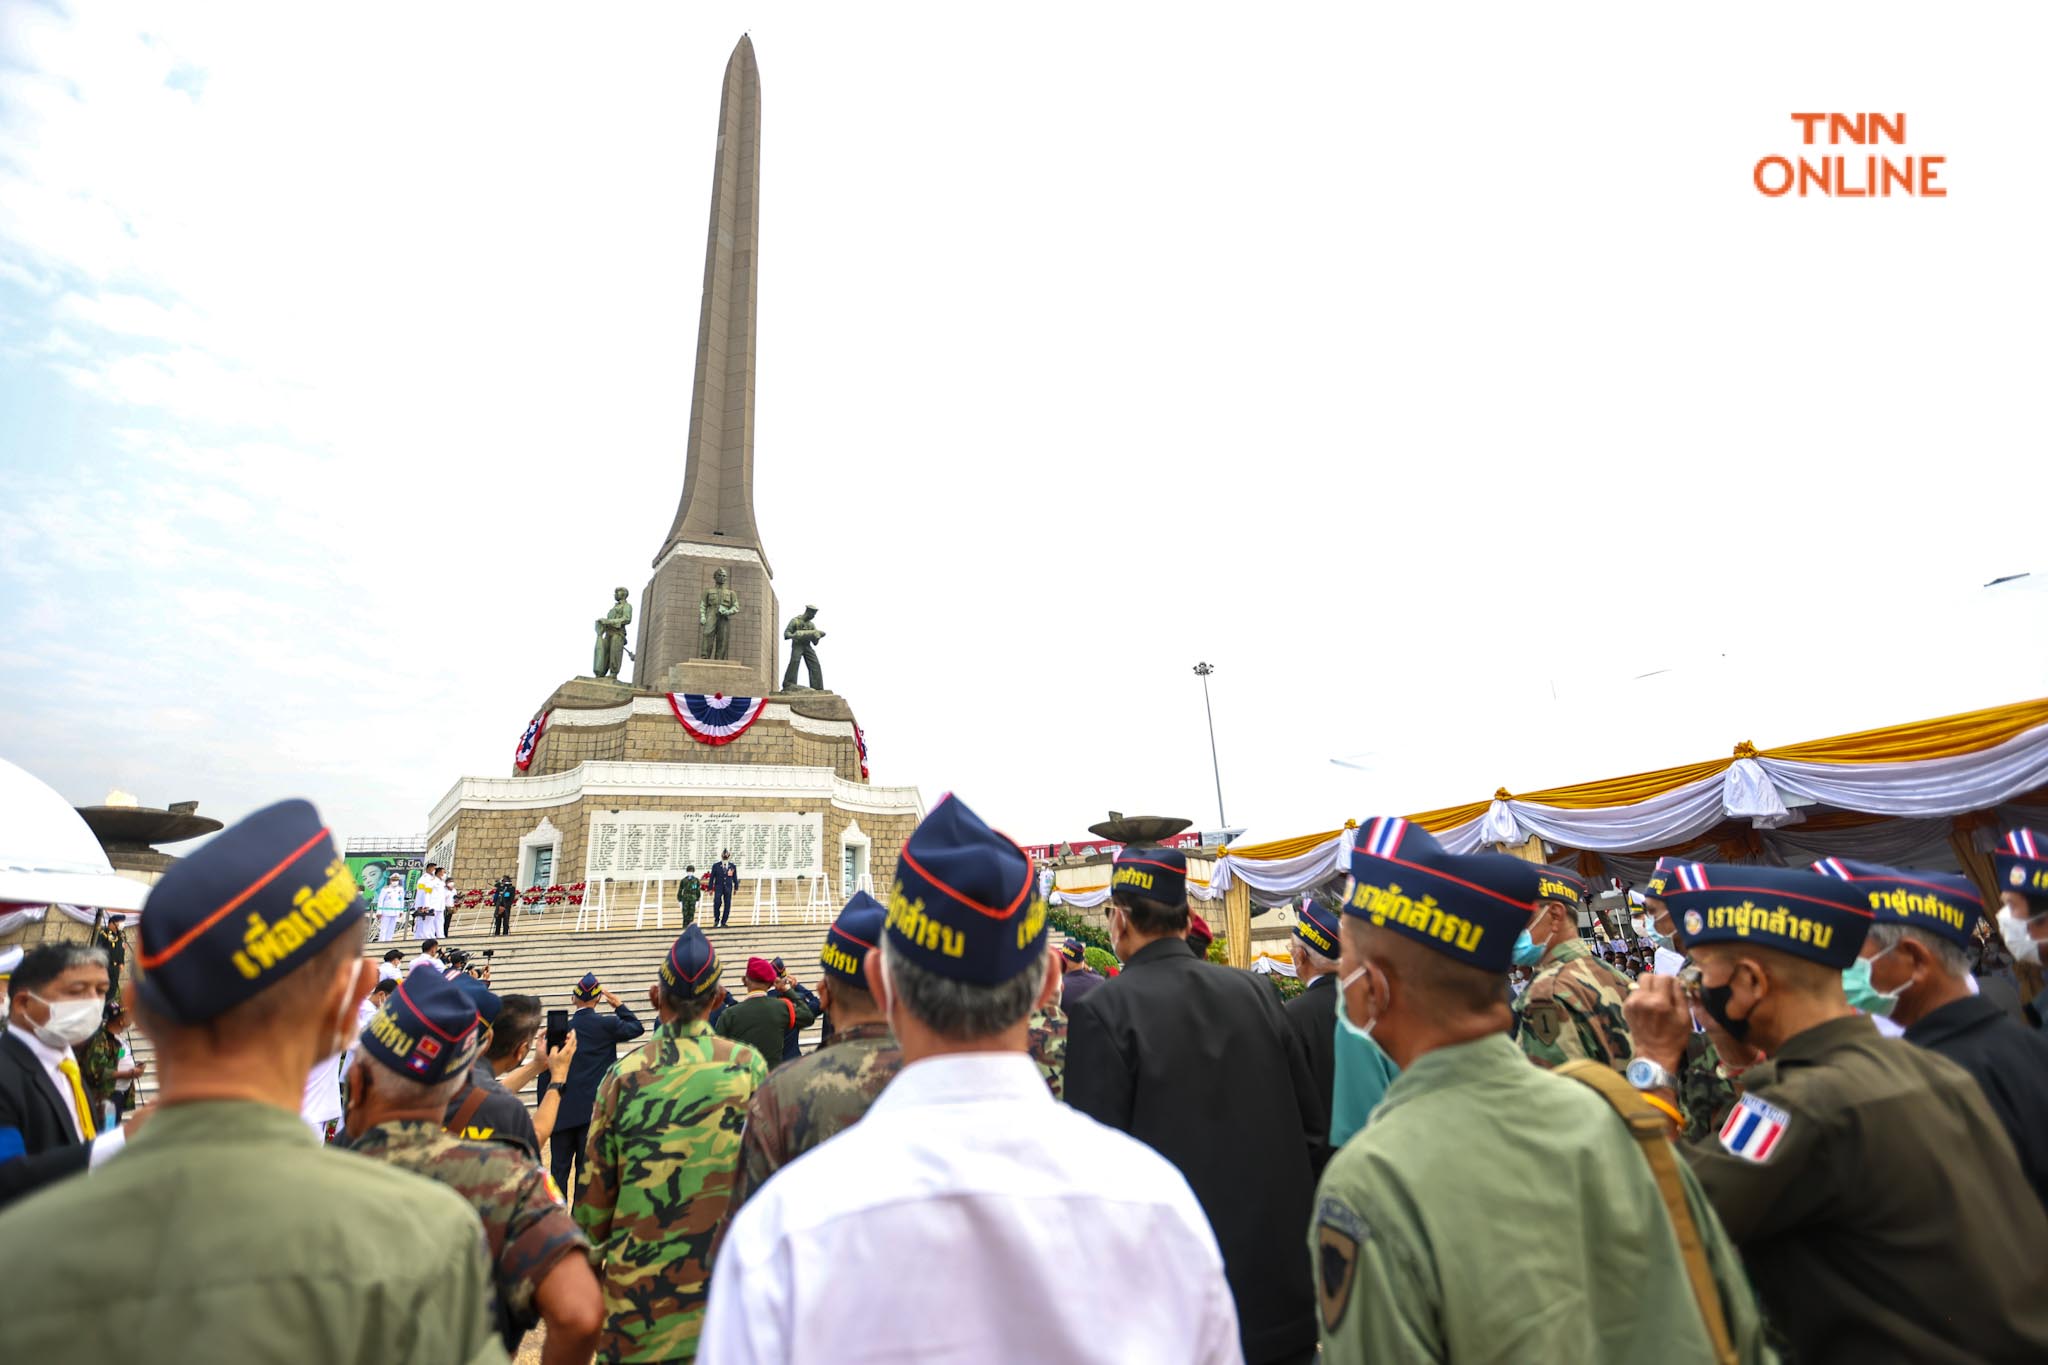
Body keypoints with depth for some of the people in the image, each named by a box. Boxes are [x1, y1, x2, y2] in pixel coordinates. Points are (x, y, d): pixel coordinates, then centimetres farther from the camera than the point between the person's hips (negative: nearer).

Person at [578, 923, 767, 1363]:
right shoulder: (749, 1066, -9)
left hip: (638, 1286, 1)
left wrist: (592, 1251, 19)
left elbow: (595, 1194, 1)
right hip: (727, 1278, -1)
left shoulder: (624, 1075, -7)